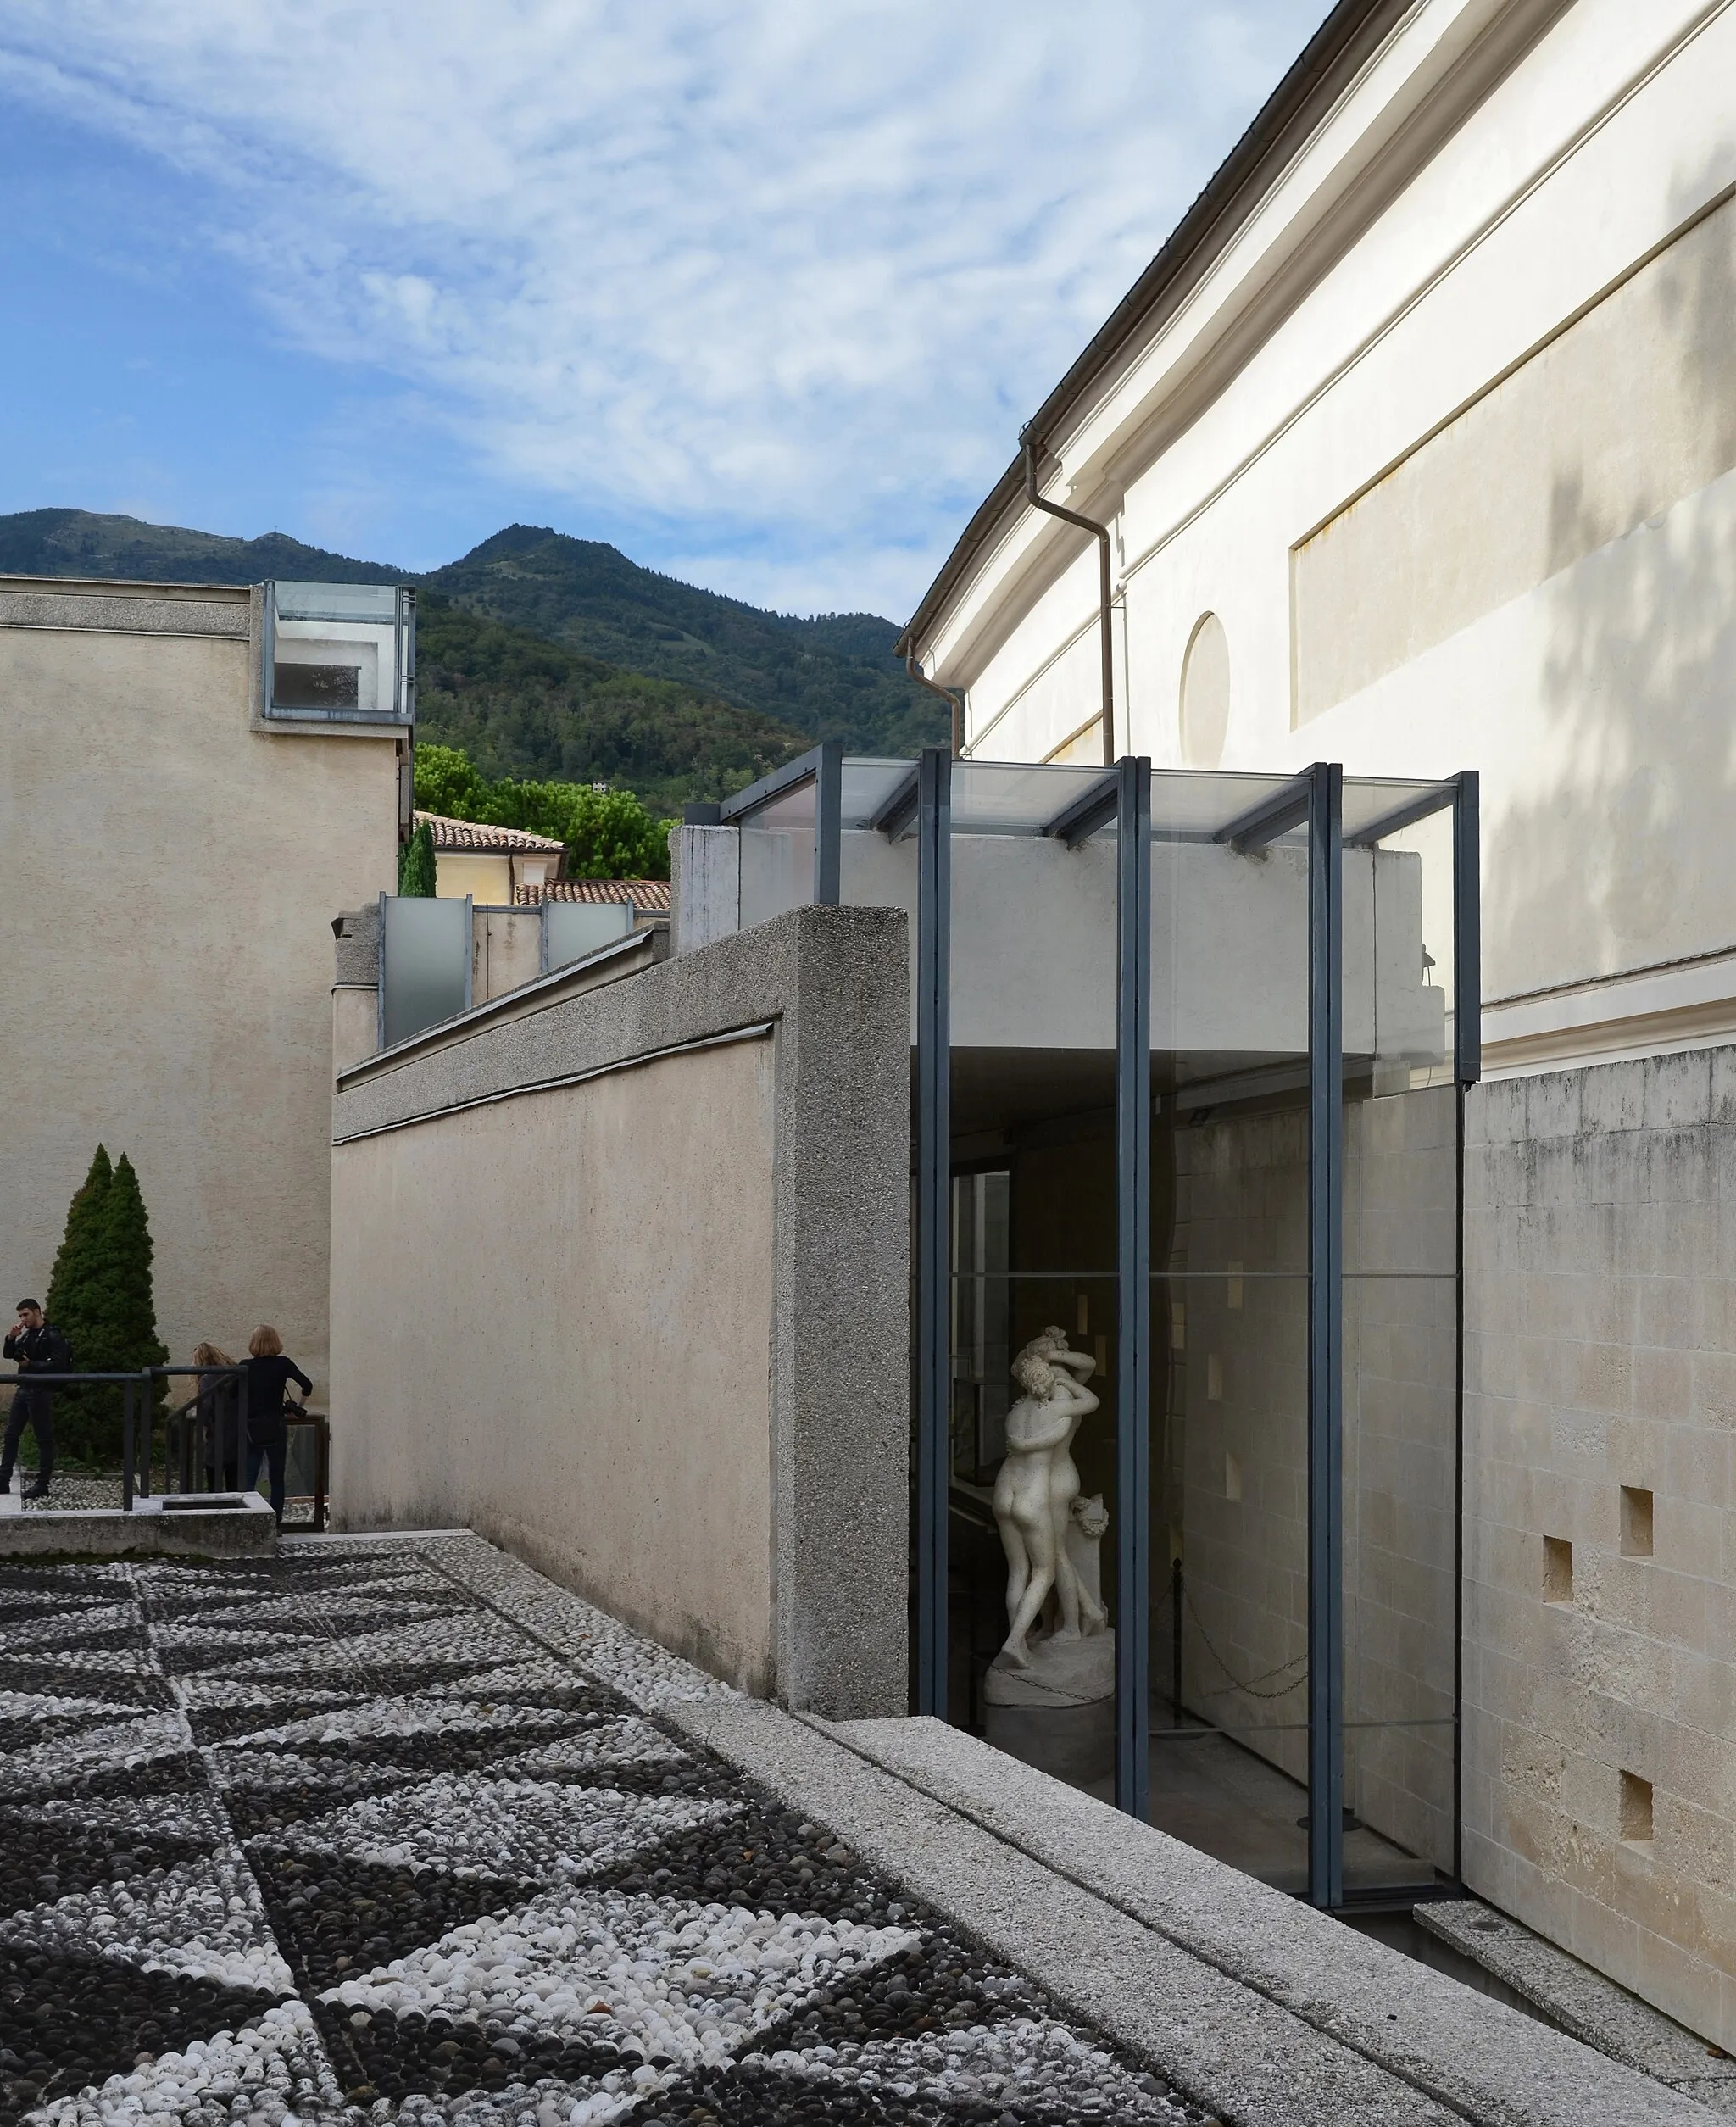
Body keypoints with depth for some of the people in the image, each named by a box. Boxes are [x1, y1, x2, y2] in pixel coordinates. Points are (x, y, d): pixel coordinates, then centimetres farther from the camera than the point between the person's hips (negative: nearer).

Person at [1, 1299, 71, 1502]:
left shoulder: (52, 1336, -11)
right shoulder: (27, 1335, 14)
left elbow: (58, 1364, -19)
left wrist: (30, 1365, -18)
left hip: (41, 1392, -9)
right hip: (23, 1390, 9)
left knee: (44, 1439, -1)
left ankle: (42, 1485, 3)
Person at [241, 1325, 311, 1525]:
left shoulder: (245, 1367, -2)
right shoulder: (283, 1364, -3)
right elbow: (307, 1386, -7)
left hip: (251, 1430, 0)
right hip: (276, 1429, 0)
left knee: (248, 1480, 0)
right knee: (277, 1480, 10)